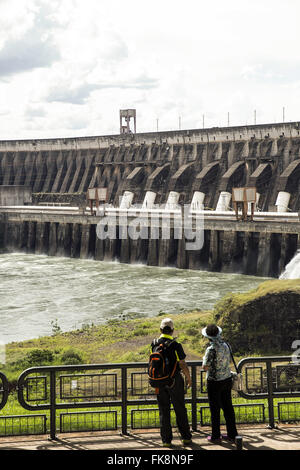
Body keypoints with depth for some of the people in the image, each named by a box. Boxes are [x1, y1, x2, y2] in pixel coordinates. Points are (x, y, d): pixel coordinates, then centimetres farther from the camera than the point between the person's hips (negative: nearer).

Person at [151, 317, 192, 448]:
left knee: (164, 411, 8)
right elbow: (183, 365, -11)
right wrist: (188, 378, 4)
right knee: (180, 409, 10)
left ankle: (166, 440, 8)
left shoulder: (154, 344, -4)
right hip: (175, 380, -3)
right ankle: (186, 437, 16)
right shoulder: (175, 345, -15)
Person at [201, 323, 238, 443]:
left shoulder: (211, 349, -20)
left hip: (215, 381, -6)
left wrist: (204, 359, 1)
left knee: (215, 409, 4)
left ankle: (215, 436, 10)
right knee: (227, 407, 12)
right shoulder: (225, 345, 2)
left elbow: (205, 367, -17)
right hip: (227, 379, 7)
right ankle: (232, 434, 16)